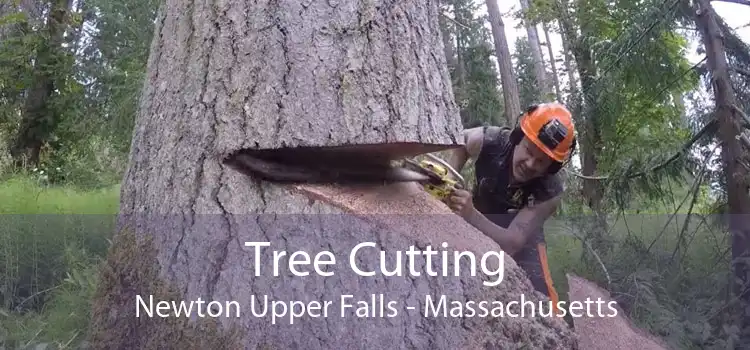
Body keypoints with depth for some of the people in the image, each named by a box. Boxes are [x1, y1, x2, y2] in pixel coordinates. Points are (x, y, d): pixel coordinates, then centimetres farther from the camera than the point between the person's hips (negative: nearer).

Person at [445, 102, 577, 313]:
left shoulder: (549, 191, -35)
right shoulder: (488, 141, -31)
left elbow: (512, 243, -40)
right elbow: (458, 141, -5)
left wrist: (471, 215, -56)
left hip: (523, 236, -2)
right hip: (475, 230, 2)